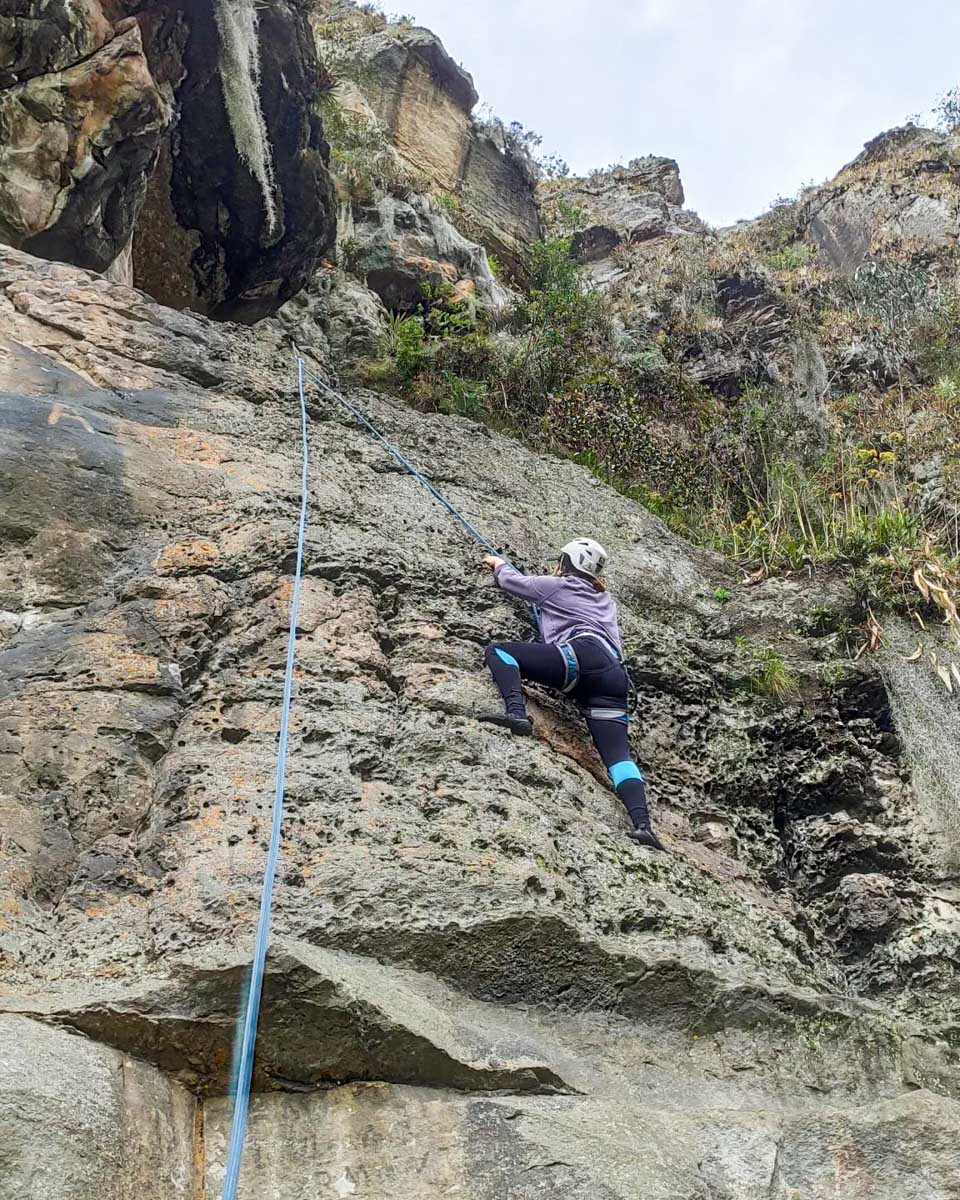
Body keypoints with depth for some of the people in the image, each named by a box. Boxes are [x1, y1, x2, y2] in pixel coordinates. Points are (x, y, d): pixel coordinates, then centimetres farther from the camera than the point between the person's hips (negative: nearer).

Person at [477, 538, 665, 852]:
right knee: (618, 753, -5)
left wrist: (499, 563, 57)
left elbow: (511, 581, 34)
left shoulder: (557, 585, 21)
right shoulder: (606, 599, 38)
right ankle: (642, 824, -27)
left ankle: (516, 712, -28)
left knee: (498, 651, -1)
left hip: (580, 656, -6)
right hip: (614, 676, 6)